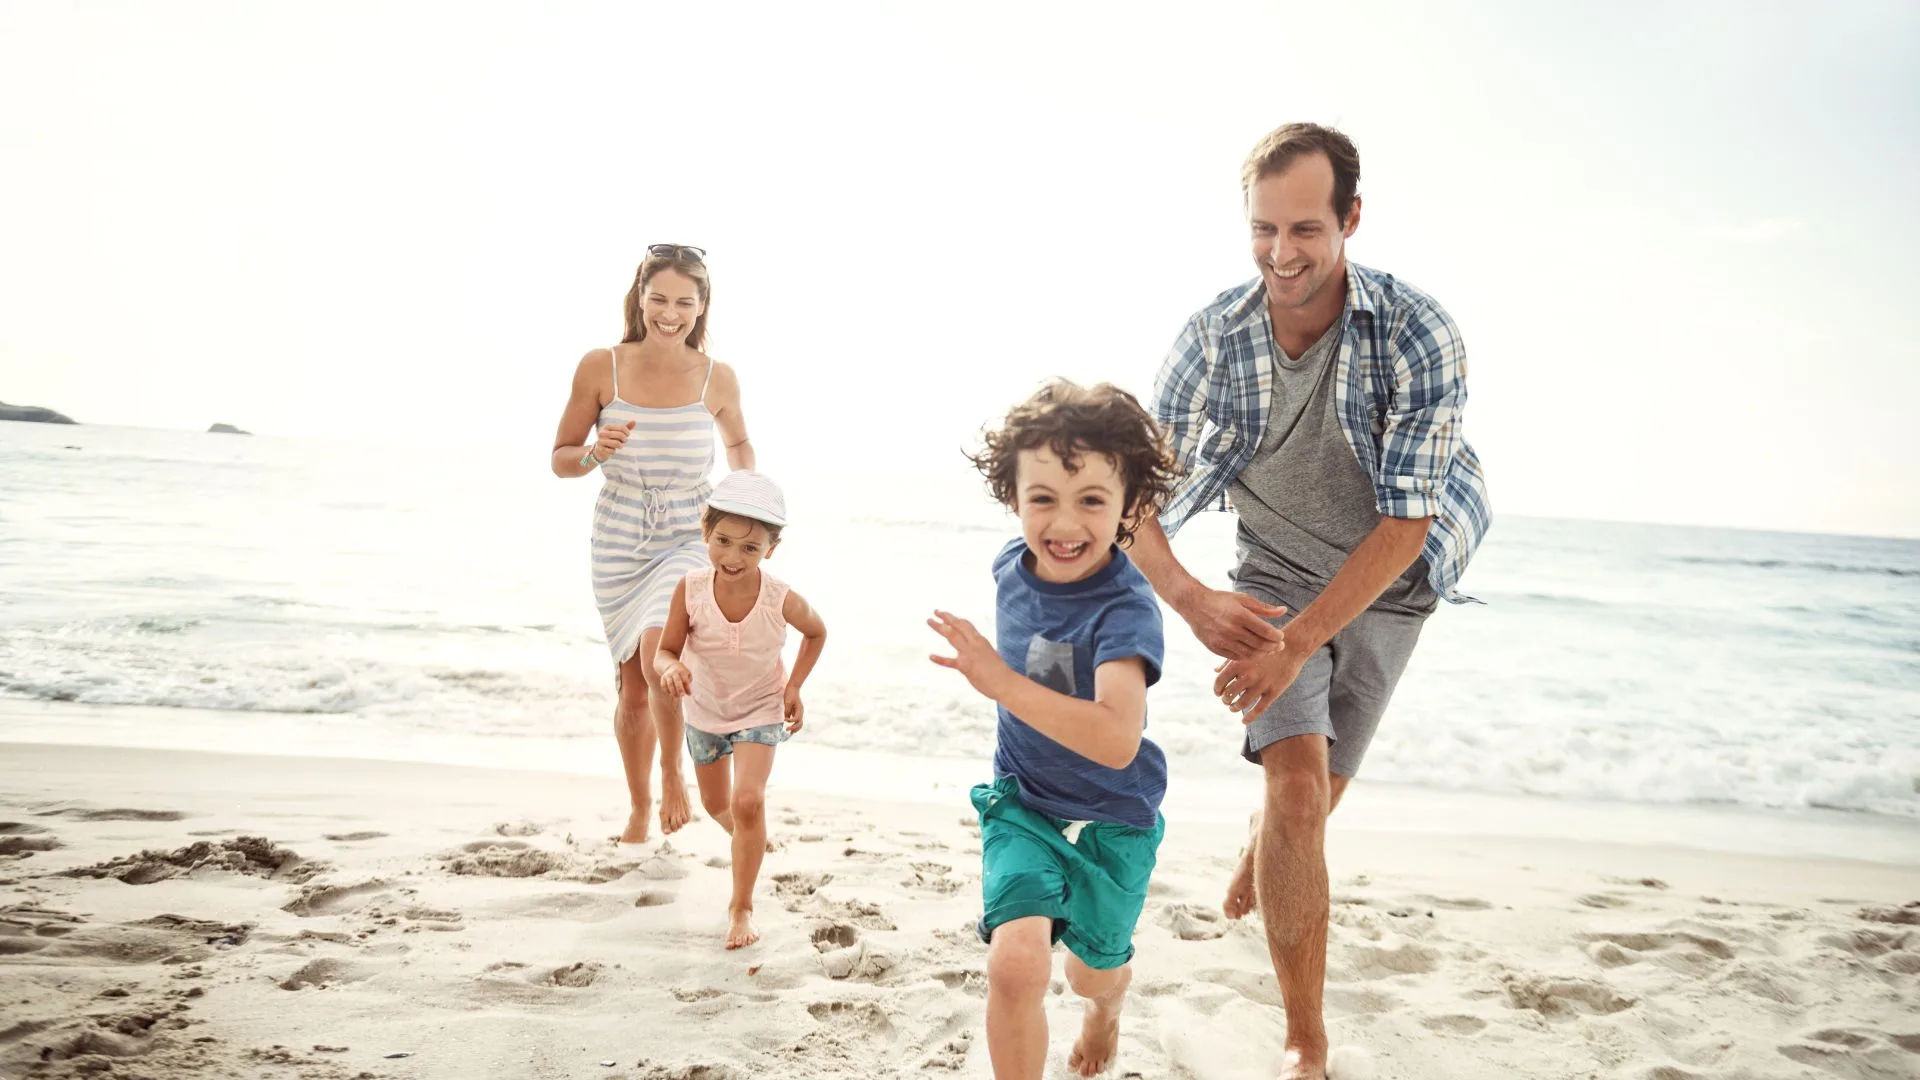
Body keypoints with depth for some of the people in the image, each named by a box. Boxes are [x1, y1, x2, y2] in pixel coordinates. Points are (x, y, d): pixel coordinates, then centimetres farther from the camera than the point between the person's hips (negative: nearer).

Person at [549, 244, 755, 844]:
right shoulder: (600, 368, -8)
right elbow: (560, 458, 0)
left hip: (690, 541, -1)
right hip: (620, 544, 2)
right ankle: (638, 806, 35)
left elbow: (738, 443, 15)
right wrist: (595, 454, -21)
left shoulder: (718, 379, -6)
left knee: (658, 654, -26)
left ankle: (672, 772, 4)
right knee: (633, 688, 11)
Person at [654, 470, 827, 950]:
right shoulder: (691, 588, -28)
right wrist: (670, 668, -41)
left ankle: (741, 907, -1)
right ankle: (751, 843, 58)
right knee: (717, 806, 22)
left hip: (761, 710, -3)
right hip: (705, 711, 3)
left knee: (748, 802, -19)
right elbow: (666, 650, -18)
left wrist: (794, 686, -12)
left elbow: (816, 632, -6)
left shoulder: (781, 600, -29)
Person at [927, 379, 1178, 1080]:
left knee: (1091, 972, 23)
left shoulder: (1126, 610, -30)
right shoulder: (1012, 567, -10)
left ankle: (1108, 1004, 61)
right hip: (1022, 803, 3)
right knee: (1015, 964, -21)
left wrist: (1003, 682, -52)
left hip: (1110, 819, -3)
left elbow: (1118, 742, -46)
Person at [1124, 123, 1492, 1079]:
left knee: (1316, 787, 13)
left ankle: (1260, 854, 53)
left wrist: (1297, 644, -30)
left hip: (1388, 579, 0)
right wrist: (1187, 598, -33)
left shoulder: (1419, 337, -26)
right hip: (1275, 572, 0)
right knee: (1298, 781, -16)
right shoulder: (1212, 339, -18)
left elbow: (1406, 523, -25)